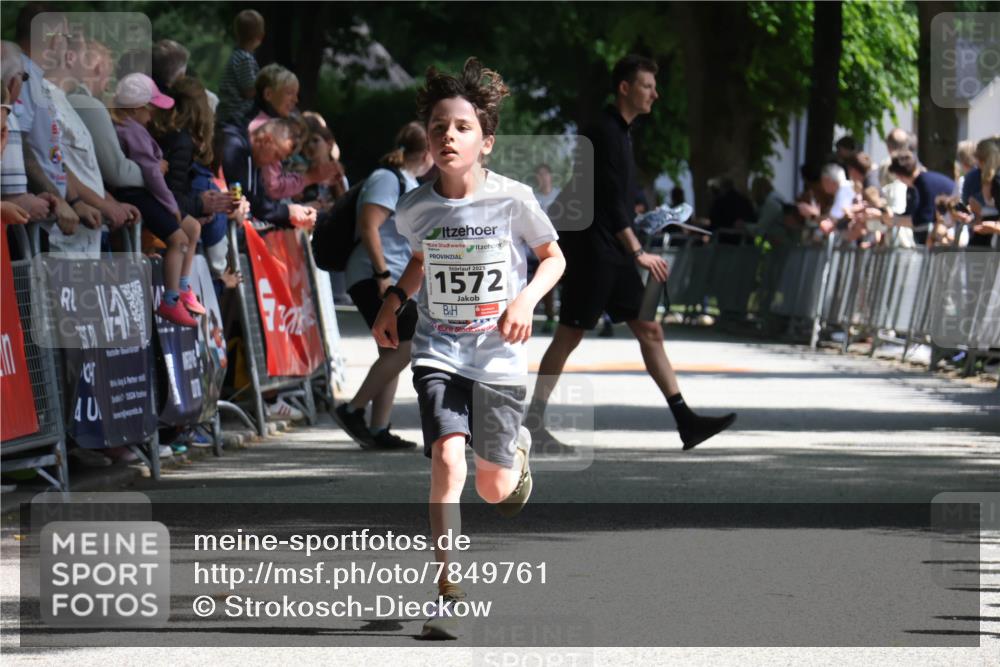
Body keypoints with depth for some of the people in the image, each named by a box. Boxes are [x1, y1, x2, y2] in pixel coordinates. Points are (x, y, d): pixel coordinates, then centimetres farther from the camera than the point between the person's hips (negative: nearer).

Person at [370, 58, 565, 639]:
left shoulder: (512, 199, -12)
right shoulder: (415, 208, -4)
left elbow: (554, 257, 4)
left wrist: (527, 299, -14)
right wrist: (394, 301, 3)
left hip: (498, 357, -1)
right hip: (438, 352, 1)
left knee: (495, 489, 9)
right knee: (447, 459, -21)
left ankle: (516, 447, 47)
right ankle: (447, 591, -15)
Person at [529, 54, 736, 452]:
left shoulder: (620, 134, 16)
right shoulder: (604, 133, -14)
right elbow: (610, 200, -21)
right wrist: (638, 252, -23)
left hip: (614, 254, 9)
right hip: (591, 251, -9)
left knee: (649, 333, 3)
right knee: (570, 334, -4)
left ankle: (685, 422, -1)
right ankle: (533, 419, 3)